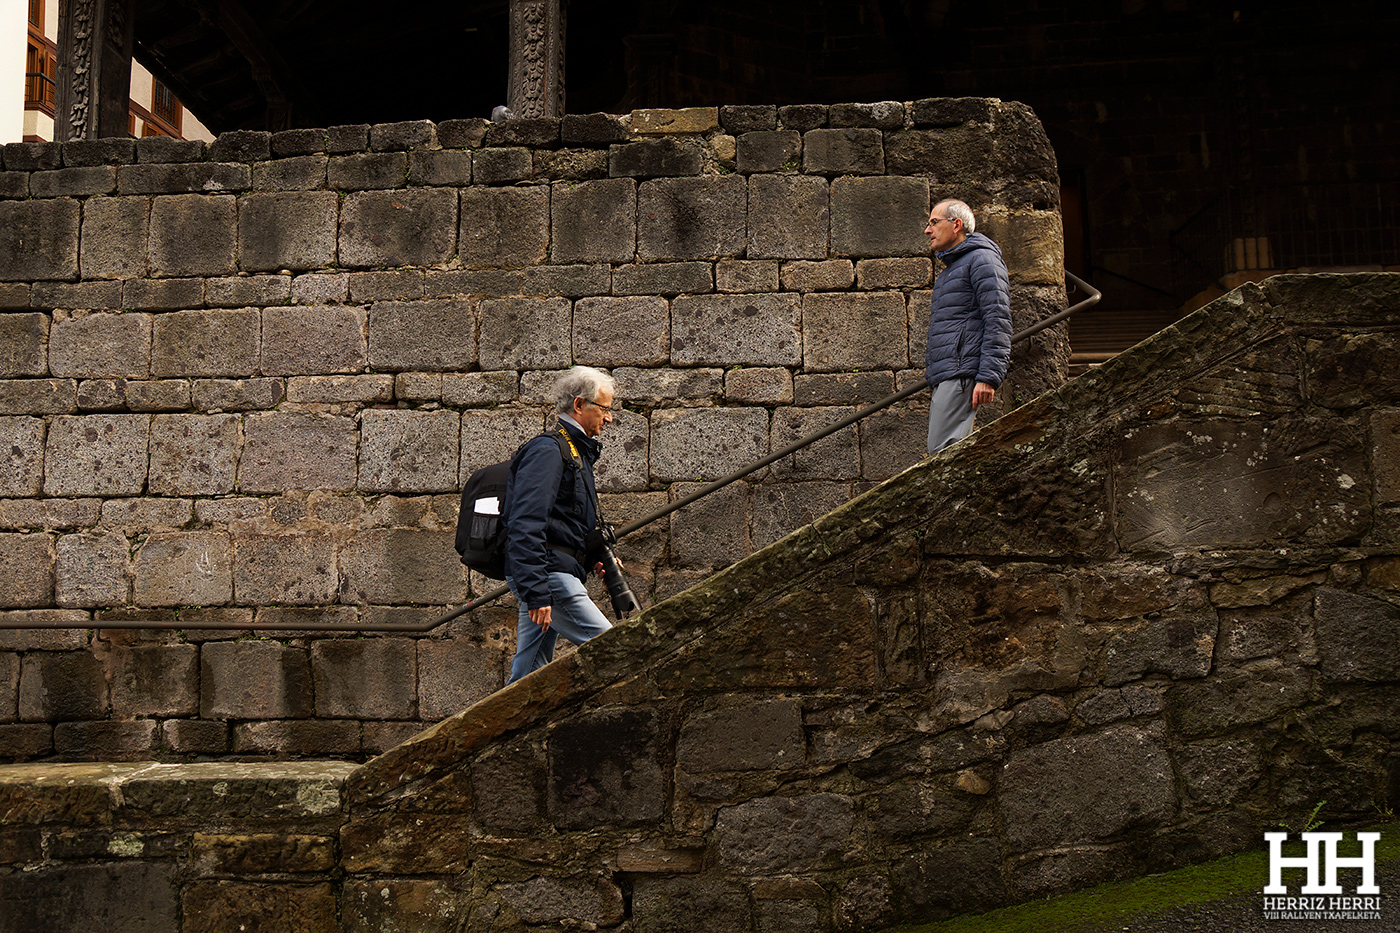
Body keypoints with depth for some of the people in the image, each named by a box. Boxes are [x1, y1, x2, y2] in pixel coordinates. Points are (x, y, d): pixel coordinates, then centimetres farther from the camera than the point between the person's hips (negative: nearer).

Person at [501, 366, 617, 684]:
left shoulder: (577, 452, 22)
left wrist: (593, 558, 14)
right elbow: (525, 525, -20)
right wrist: (537, 592, -26)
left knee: (528, 674, 8)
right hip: (549, 576, -10)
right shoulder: (547, 451, -11)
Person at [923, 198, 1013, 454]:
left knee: (943, 452, -19)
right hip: (945, 376, 10)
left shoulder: (982, 259, -2)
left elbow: (998, 320, -12)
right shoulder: (950, 269, 29)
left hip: (963, 374, -10)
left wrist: (989, 377, -21)